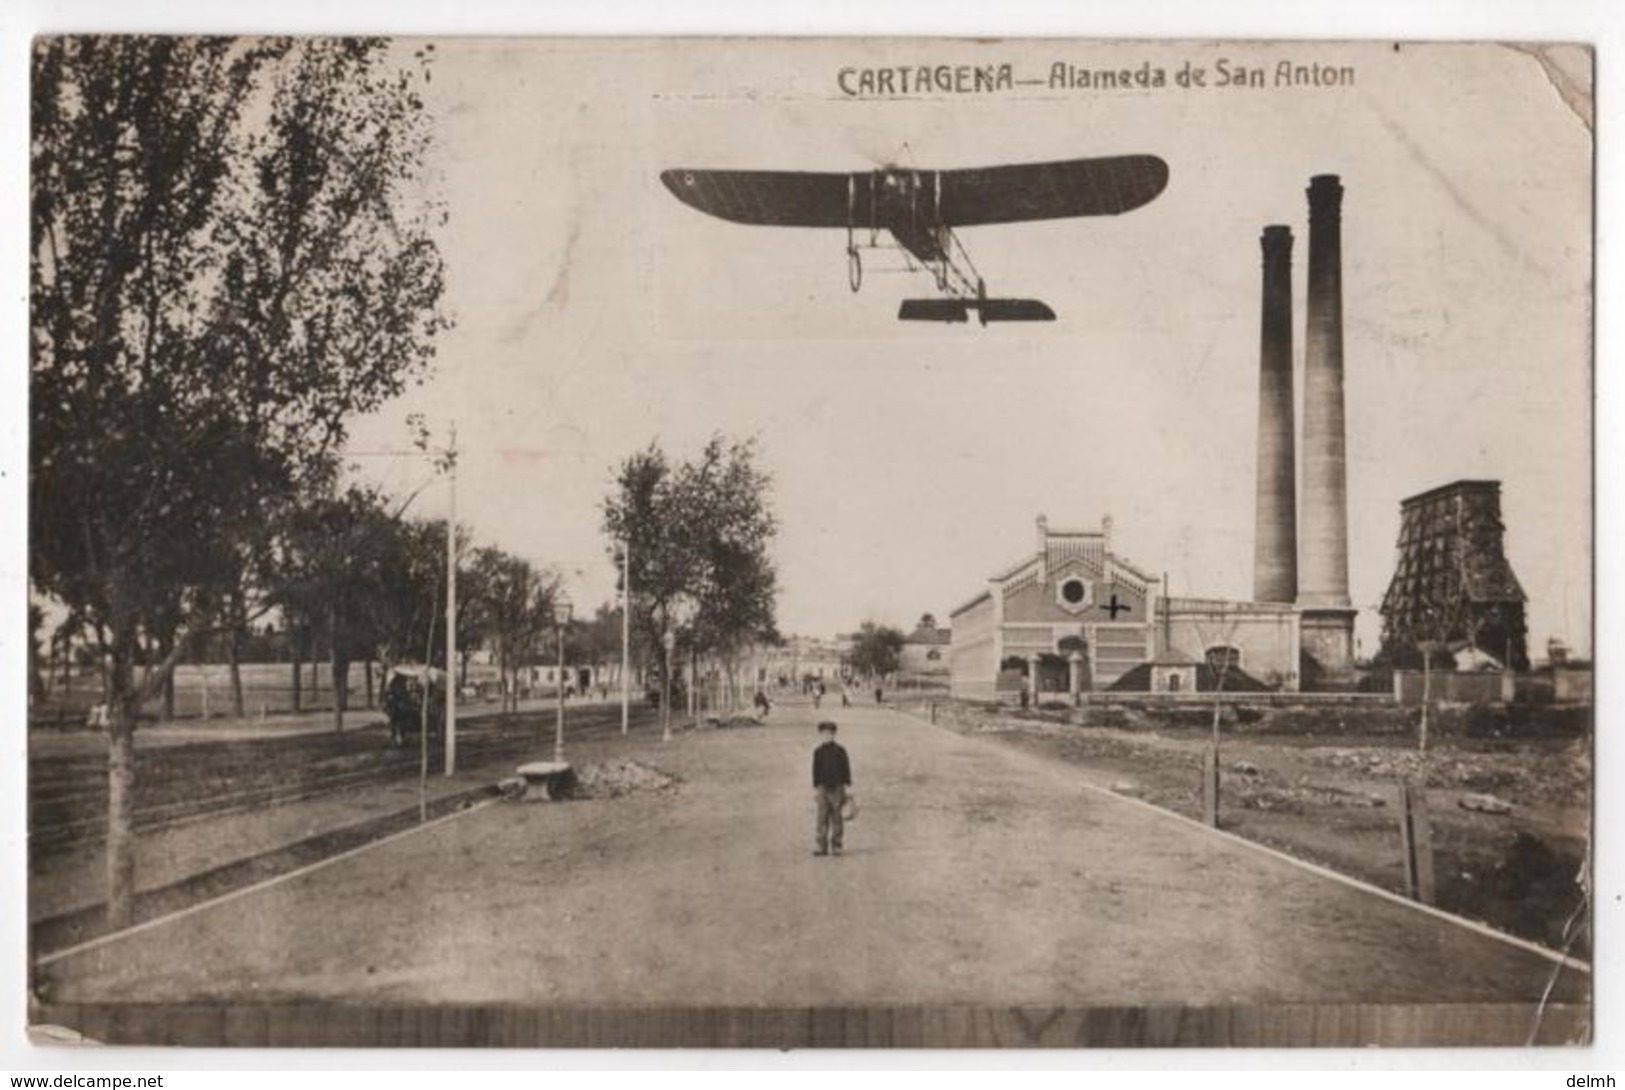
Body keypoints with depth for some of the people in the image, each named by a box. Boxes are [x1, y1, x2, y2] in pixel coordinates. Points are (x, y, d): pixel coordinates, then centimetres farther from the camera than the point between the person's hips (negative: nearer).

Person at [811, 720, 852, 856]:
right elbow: (815, 771, 9)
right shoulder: (818, 752, 7)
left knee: (836, 818, 2)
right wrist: (816, 786, 4)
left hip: (837, 788, -1)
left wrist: (846, 784, -3)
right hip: (823, 788, 1)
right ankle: (822, 846, -2)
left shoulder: (840, 751, 2)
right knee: (822, 817, -3)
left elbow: (846, 768, 3)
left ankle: (836, 845, 8)